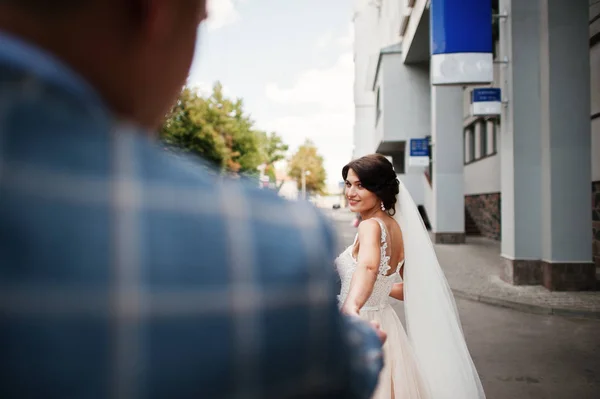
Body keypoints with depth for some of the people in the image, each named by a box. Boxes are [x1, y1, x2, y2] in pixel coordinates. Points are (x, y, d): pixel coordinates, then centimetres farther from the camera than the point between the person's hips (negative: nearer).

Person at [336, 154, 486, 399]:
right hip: (383, 326, 8)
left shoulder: (370, 225, -21)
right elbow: (414, 289, 13)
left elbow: (368, 265, -45)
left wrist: (350, 306, -61)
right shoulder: (396, 227, 3)